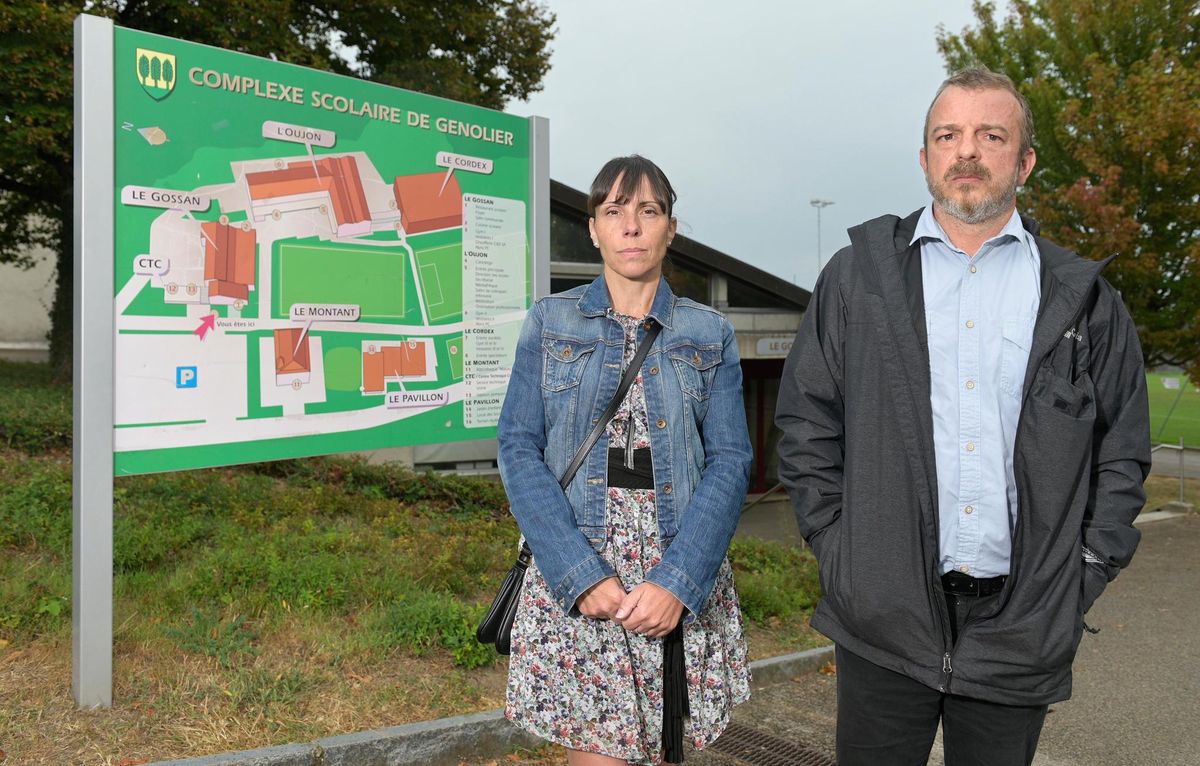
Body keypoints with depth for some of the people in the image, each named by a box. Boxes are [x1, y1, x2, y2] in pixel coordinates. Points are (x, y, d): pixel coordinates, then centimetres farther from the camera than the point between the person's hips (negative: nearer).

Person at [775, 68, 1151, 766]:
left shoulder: (1083, 297, 6)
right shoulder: (858, 277, 3)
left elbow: (1122, 451, 9)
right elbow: (808, 425, 4)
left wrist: (1085, 574, 2)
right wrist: (837, 547, -1)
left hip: (1023, 628, 1)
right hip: (885, 617, -1)